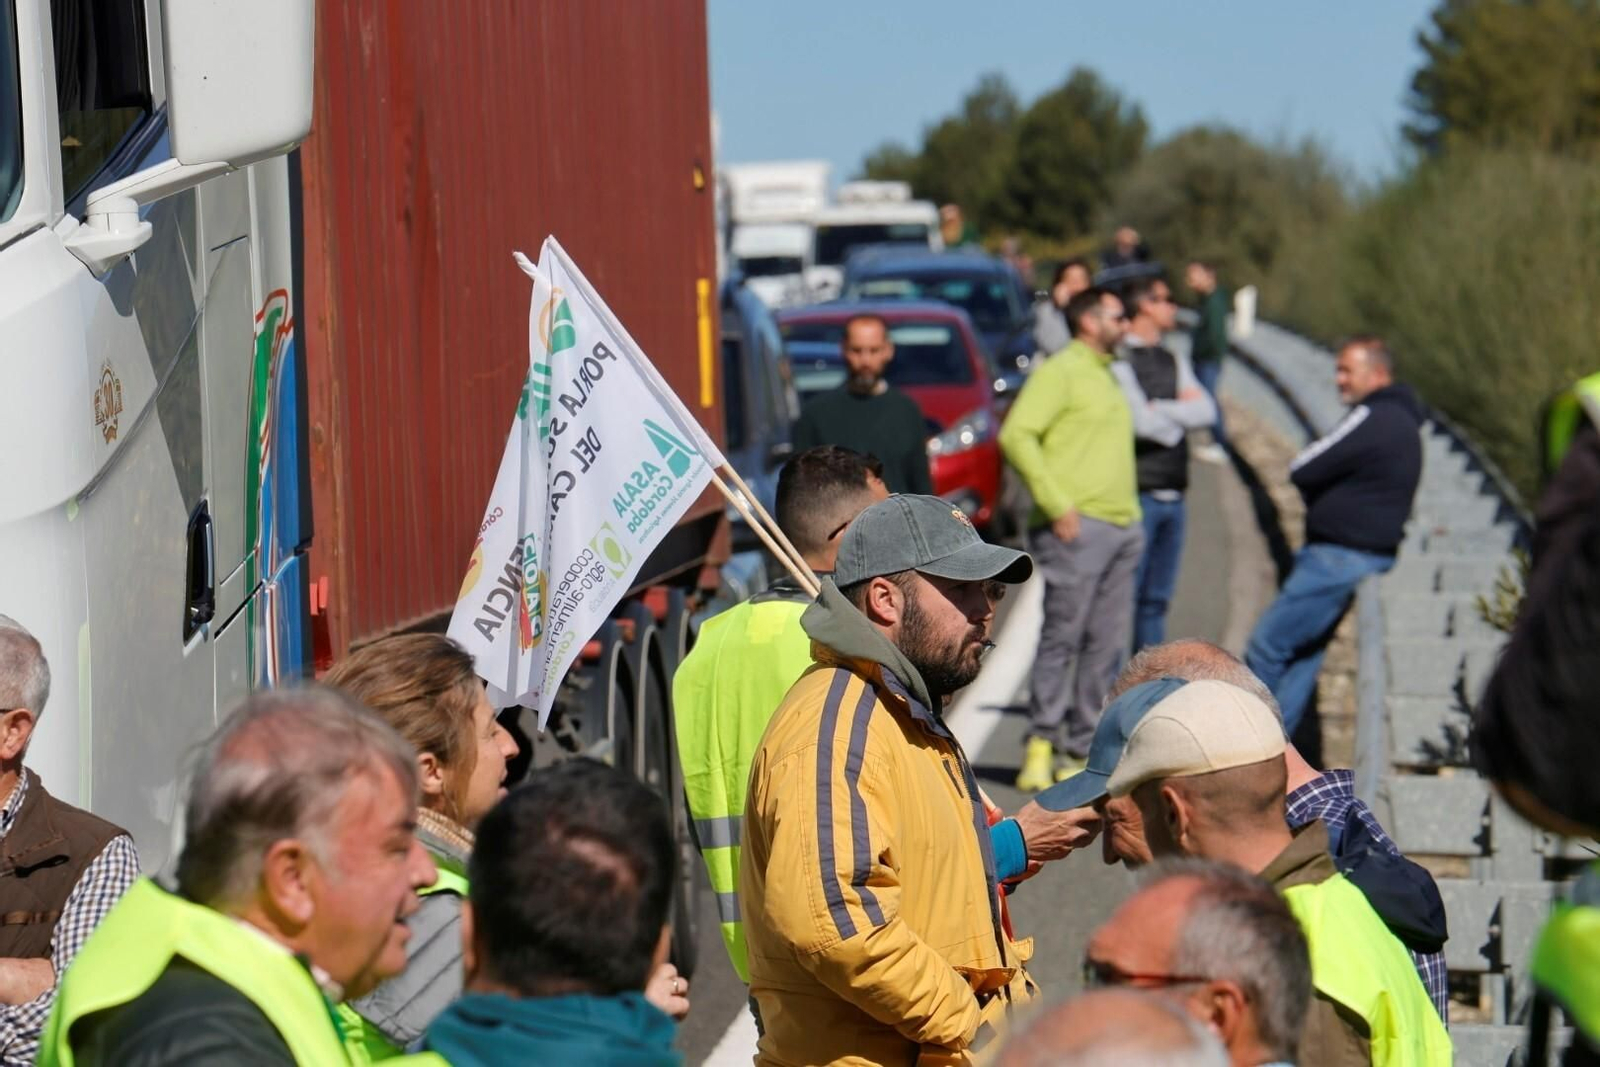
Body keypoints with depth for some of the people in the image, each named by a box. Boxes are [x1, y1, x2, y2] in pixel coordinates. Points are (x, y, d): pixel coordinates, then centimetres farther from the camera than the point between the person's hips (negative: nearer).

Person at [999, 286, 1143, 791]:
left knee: (1106, 645, 5)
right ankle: (1041, 744, -6)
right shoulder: (1060, 371, -4)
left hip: (1122, 528, 8)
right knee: (1063, 637, -9)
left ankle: (1081, 751, 8)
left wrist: (1131, 516, 17)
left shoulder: (1105, 376, 23)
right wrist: (1058, 504, -18)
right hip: (1078, 526, -8)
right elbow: (1016, 435, -15)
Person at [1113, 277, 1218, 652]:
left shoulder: (1174, 362, 17)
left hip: (1172, 495, 8)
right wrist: (1180, 414, 2)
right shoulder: (1121, 360, -7)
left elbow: (1206, 411, 4)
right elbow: (1140, 422, -16)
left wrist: (1159, 409, -10)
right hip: (1137, 494, -8)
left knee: (1156, 600, 11)